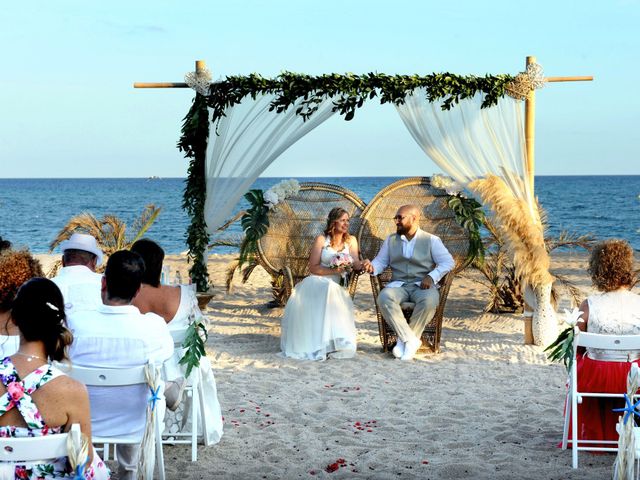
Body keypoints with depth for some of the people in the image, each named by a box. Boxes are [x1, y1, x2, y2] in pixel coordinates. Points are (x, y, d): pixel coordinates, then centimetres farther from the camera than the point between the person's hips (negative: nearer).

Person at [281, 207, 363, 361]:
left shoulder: (351, 241, 15)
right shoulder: (321, 240, 5)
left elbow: (356, 265, 0)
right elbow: (313, 267, -1)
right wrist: (334, 271, -14)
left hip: (337, 286, 2)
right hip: (317, 283, -2)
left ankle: (331, 343, -28)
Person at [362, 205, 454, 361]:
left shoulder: (431, 240, 6)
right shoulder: (390, 240, 18)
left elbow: (448, 261, -2)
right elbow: (381, 261, 14)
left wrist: (431, 277, -17)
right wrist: (372, 267, -11)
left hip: (422, 285, -2)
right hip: (398, 285, 2)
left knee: (429, 300, -38)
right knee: (384, 298, -33)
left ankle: (404, 341, -24)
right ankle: (411, 340, -30)